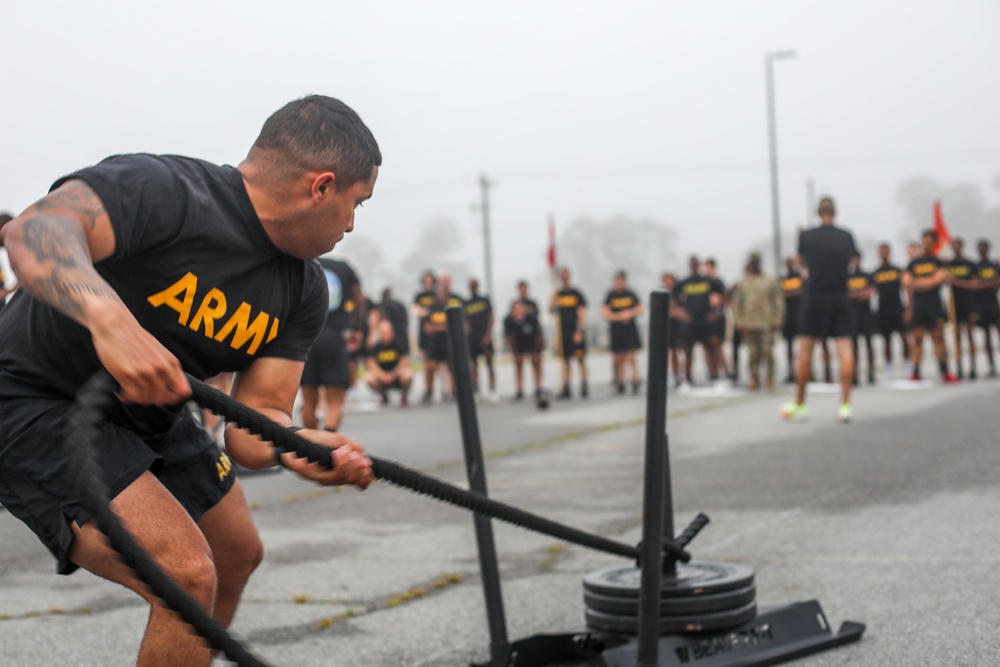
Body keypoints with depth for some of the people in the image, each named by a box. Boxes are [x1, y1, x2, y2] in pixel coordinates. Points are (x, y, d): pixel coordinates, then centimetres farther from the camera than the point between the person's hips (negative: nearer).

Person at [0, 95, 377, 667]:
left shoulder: (304, 292, -4)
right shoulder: (163, 190, -27)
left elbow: (253, 423, -10)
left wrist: (301, 446, -33)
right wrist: (110, 318, -63)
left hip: (150, 416, 9)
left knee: (238, 556, 22)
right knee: (187, 575, -22)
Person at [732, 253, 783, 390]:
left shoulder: (770, 282, 8)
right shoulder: (742, 283, 12)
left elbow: (778, 301, 6)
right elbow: (736, 303, 12)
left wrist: (777, 320, -1)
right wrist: (738, 321, 3)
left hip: (767, 323, -1)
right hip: (749, 323, 1)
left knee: (768, 351, -6)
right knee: (753, 352, -1)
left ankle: (770, 379, 1)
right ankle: (754, 379, 5)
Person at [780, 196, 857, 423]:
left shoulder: (806, 236, -2)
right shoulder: (847, 237, 2)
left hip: (814, 298, -1)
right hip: (840, 298, 1)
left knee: (805, 349, 9)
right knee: (845, 349, 0)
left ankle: (799, 404, 17)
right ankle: (845, 404, -8)